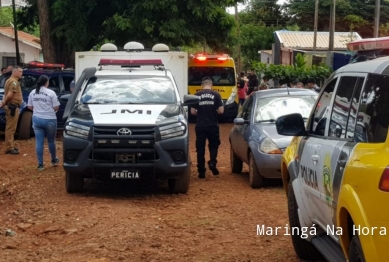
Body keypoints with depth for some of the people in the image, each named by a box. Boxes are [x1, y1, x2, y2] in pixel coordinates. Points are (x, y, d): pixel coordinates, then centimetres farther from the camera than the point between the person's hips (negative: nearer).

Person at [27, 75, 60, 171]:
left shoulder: (32, 93, 4)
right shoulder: (51, 93, -10)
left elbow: (30, 107, 9)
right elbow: (56, 107, -10)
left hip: (36, 119, 3)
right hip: (49, 120, -3)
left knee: (39, 142, 4)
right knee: (51, 141, 14)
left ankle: (40, 164, 3)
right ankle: (54, 160, 31)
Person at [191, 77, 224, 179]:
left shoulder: (197, 95, -1)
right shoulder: (216, 95, -3)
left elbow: (193, 111, -2)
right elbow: (221, 110, -5)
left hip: (200, 126, 0)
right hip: (213, 125, 0)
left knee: (200, 148, 6)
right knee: (214, 145, 18)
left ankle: (201, 171, 6)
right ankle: (212, 162, -5)